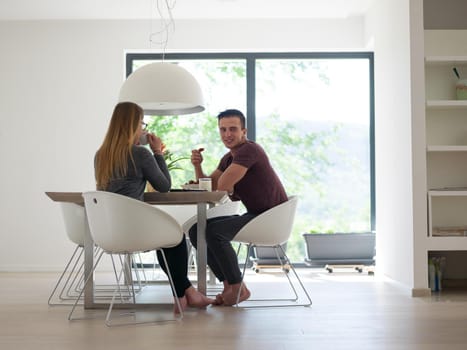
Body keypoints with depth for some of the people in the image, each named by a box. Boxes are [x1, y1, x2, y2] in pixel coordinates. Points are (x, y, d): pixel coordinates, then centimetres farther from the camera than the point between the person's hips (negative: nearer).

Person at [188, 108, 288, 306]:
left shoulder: (249, 150, -16)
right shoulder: (228, 158, 15)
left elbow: (222, 186, -22)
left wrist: (230, 190, 1)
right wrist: (197, 165, -4)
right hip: (254, 215, 10)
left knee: (214, 230, -27)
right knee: (196, 230, 4)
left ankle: (238, 288, -12)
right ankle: (229, 284, 4)